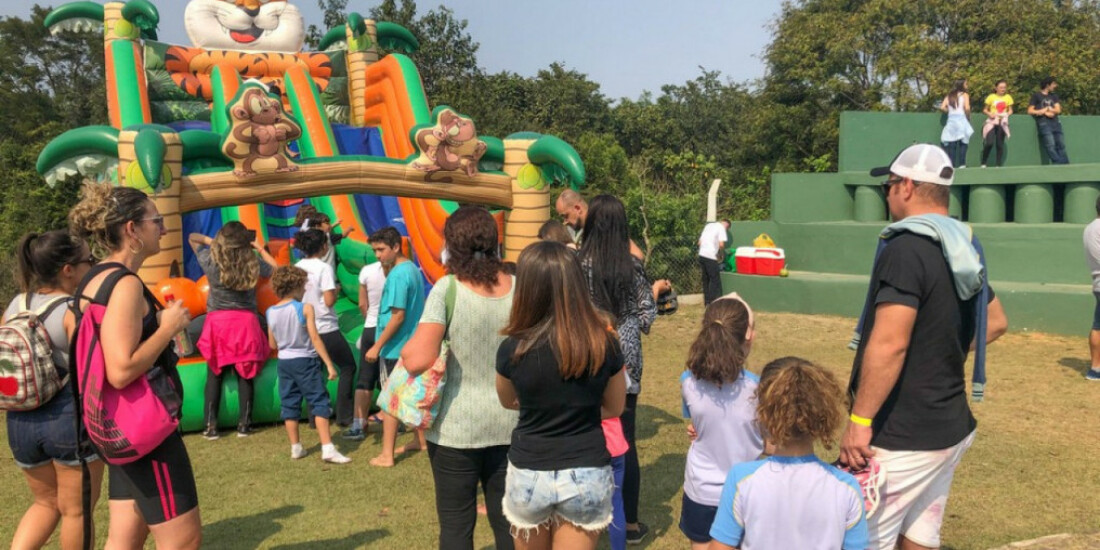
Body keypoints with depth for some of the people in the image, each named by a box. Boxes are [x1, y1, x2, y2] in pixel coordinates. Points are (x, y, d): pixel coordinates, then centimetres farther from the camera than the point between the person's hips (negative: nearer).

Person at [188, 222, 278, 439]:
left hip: (217, 322, 0)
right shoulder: (253, 263, -5)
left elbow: (192, 237, 16)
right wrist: (260, 248, 19)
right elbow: (275, 268, 16)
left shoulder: (210, 260, -3)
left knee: (214, 375, 7)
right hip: (245, 322, 0)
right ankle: (244, 424, 10)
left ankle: (210, 425, 8)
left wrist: (211, 241, 13)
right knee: (245, 375, 7)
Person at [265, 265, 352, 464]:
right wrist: (329, 364, -14)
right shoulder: (305, 308, -13)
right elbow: (315, 338, -16)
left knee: (289, 404, 13)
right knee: (319, 403, -2)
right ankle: (327, 448, -8)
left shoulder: (271, 312, 2)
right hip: (305, 361, -5)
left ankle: (296, 448, 22)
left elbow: (273, 344, 8)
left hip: (284, 362, 5)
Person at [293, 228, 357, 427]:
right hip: (326, 329, -6)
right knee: (348, 366, 10)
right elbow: (329, 301, -17)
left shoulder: (297, 267, 4)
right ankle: (344, 416, 8)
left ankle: (315, 417, 19)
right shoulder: (324, 268, -14)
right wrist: (336, 290, 1)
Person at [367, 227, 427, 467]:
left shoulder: (398, 275, -19)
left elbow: (398, 315, -23)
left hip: (395, 347, -9)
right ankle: (421, 441, 31)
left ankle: (387, 455, 2)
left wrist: (377, 346, -19)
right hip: (412, 345, 9)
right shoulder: (413, 269, 8)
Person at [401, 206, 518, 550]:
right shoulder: (518, 287, -3)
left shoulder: (447, 288, -14)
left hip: (457, 428, -3)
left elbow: (418, 360, -23)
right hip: (509, 426, 4)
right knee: (507, 521, 17)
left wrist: (405, 350, -1)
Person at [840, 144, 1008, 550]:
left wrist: (860, 420, -20)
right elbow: (996, 322, 24)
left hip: (901, 438, -9)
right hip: (950, 428, 9)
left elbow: (889, 344, -26)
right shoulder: (963, 247, 10)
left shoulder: (906, 247, -18)